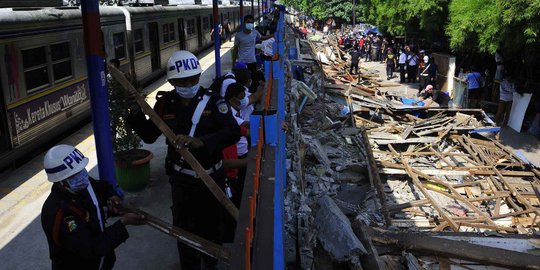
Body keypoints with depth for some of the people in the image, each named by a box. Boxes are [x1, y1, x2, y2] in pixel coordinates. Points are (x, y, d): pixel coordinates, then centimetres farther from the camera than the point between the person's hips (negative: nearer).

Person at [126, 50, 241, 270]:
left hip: (211, 178, -1)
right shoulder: (165, 103, -4)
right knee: (184, 228, 13)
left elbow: (233, 132, -27)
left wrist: (200, 142, -40)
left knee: (212, 226, 20)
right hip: (181, 179, 1)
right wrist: (136, 113, -10)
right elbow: (149, 136, 6)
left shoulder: (212, 100, -15)